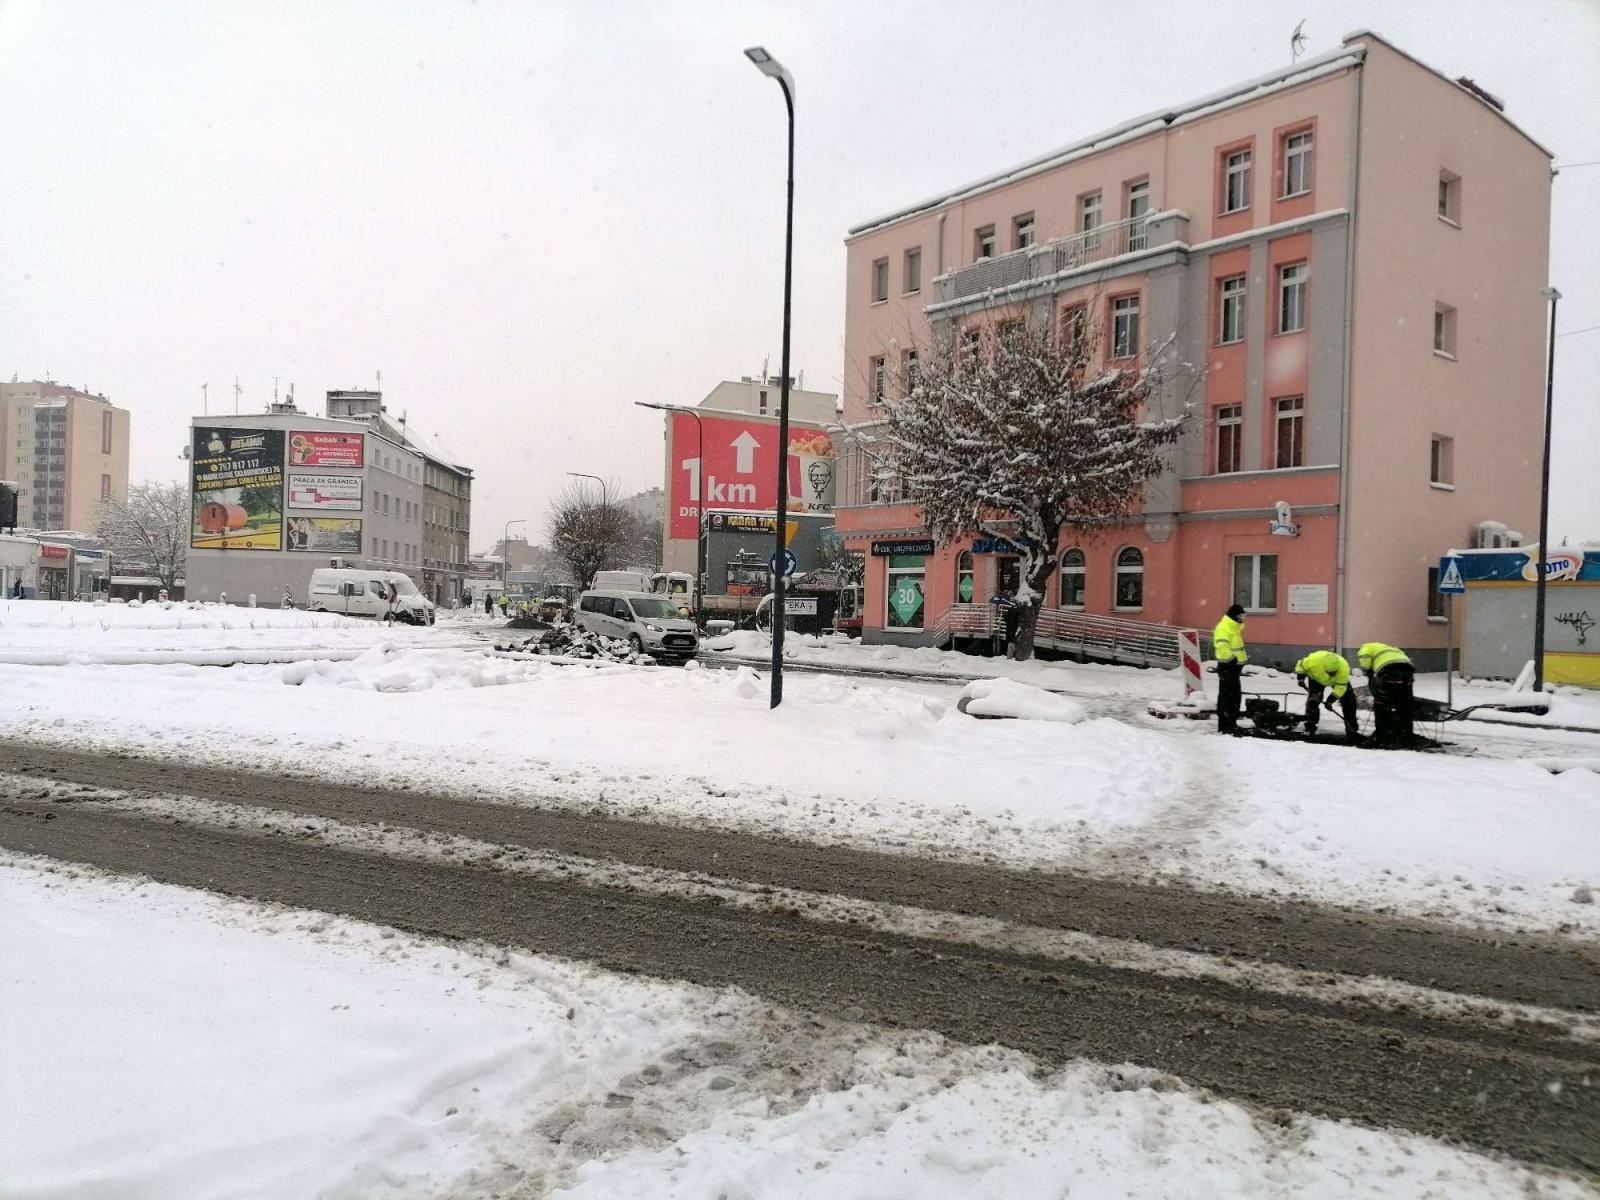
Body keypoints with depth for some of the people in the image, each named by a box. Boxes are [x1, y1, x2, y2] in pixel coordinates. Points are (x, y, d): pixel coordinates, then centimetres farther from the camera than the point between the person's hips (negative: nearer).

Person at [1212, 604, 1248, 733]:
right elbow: (1222, 647, -27)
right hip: (1227, 667, -11)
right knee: (1226, 696, -8)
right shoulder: (1223, 628, -16)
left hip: (1234, 666, 11)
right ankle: (1224, 726, -5)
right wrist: (1232, 659, -26)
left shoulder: (1234, 627, 19)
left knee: (1236, 695, 15)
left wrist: (1244, 658, 22)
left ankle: (1232, 723, 24)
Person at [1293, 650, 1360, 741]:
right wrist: (1300, 677, -24)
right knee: (1312, 701, -12)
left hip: (1339, 679, 0)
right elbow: (1301, 665, -17)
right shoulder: (1314, 660, -41)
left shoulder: (1344, 667, -39)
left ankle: (1352, 729, 5)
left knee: (1349, 701, -7)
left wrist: (1330, 700, -34)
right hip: (1316, 678, 0)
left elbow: (1340, 687, -30)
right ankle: (1310, 728, 3)